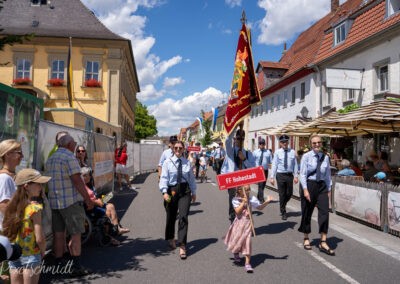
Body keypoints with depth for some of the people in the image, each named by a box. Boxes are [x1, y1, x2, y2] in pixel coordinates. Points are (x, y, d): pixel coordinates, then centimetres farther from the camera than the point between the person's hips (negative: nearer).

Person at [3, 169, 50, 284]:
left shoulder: (12, 206, -1)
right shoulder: (35, 207, -20)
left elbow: (7, 232, 5)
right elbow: (40, 239, -20)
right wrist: (43, 252, -2)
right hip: (30, 256, -6)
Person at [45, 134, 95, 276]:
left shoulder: (50, 159, 15)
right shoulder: (69, 157, -12)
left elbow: (53, 180, 19)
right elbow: (77, 181, -18)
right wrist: (88, 199, -13)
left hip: (54, 202, 8)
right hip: (71, 201, -8)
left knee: (59, 233, 13)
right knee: (75, 234, -1)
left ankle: (58, 264, 20)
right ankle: (76, 267, 2)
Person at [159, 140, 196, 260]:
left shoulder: (187, 162, 5)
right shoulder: (168, 162, -2)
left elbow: (191, 178, 11)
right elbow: (164, 177, -8)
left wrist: (193, 192, 15)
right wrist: (164, 192, -20)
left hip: (185, 191, 1)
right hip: (172, 190, 0)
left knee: (183, 217, -9)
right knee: (171, 217, 14)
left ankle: (182, 246, -3)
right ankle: (170, 238, 43)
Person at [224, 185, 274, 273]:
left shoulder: (252, 199, -3)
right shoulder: (235, 200, -8)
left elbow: (260, 207, 1)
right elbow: (237, 211, -18)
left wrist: (267, 202, -12)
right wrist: (243, 202, -24)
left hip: (247, 223, 0)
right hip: (239, 223, 0)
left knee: (247, 242, -5)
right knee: (236, 239, 13)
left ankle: (247, 263, 0)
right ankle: (236, 255, 46)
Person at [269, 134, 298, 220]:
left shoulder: (292, 152, 2)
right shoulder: (277, 152, -2)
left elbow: (295, 164, 3)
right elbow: (274, 165, -4)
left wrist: (296, 176, -3)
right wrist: (272, 177, -9)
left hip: (290, 175, 2)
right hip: (280, 175, -2)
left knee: (289, 194, 9)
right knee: (282, 195, 5)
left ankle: (282, 205, 39)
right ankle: (283, 213, 18)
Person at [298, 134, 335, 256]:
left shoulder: (325, 157, 6)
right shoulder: (306, 156, -6)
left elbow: (328, 175, 10)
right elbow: (302, 174, -8)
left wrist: (329, 189, 8)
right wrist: (305, 190, -14)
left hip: (322, 186, 3)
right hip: (309, 185, -3)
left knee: (324, 213, -4)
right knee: (307, 213, 9)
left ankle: (323, 243, 5)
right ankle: (306, 238, 29)